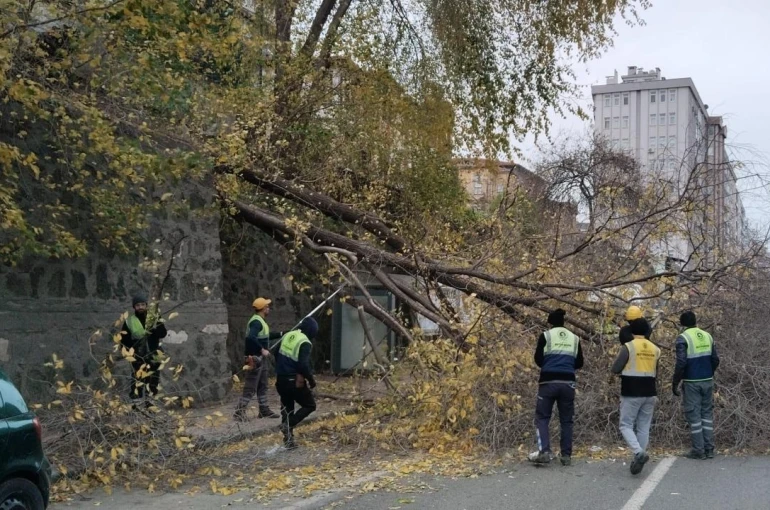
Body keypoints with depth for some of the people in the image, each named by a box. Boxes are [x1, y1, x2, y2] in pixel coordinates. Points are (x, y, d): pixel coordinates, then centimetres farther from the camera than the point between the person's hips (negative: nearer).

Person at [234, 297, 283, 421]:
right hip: (255, 358, -11)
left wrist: (281, 334, 29)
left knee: (262, 386, 16)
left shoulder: (260, 321, 15)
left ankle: (264, 410, 24)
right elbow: (251, 338, -34)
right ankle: (239, 411, -6)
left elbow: (266, 336, 30)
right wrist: (262, 349, -30)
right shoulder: (256, 322, -18)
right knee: (250, 387, -9)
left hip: (261, 358, 11)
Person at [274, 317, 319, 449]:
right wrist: (311, 379, -10)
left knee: (287, 408, 18)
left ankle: (289, 440, 19)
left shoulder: (287, 335, 8)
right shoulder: (305, 343, -15)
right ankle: (289, 424, -6)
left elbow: (277, 355, 16)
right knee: (310, 405, 11)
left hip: (280, 380, 7)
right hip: (295, 381, -7)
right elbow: (303, 365, -23)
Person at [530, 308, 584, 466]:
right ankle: (566, 456, 8)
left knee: (542, 417, 4)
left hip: (549, 382, -3)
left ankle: (544, 451, -12)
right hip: (568, 383, 3)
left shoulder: (546, 335, 0)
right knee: (566, 420, 11)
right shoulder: (574, 338, 10)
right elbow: (579, 363, 13)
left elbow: (538, 359, 0)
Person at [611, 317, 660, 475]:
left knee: (626, 425, 2)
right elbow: (655, 373, 16)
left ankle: (639, 453, -19)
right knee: (643, 428, 9)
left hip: (631, 394, -5)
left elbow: (615, 369, -9)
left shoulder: (628, 347, -10)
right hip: (649, 394, 5)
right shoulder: (655, 349, 8)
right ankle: (638, 460, 9)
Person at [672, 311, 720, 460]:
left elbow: (681, 363, -16)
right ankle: (709, 449, 12)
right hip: (708, 381, 5)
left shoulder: (683, 338, -10)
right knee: (707, 413, 12)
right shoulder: (707, 336, 7)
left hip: (692, 382, -5)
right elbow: (715, 360, 8)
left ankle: (698, 450, 2)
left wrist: (675, 383, -9)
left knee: (694, 415, 1)